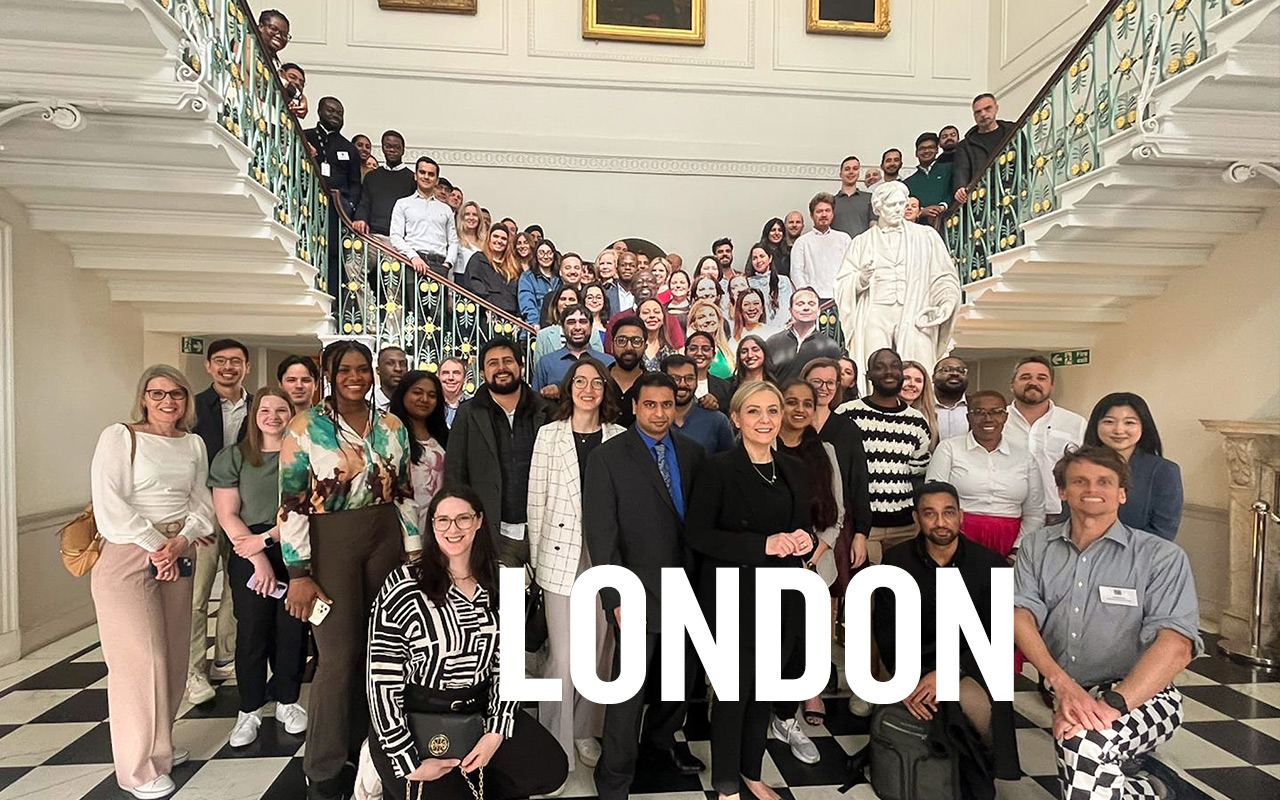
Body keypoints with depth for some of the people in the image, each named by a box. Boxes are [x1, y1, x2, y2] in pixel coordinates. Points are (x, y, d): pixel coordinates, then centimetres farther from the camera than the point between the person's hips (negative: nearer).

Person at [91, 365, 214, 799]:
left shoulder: (194, 444, 11)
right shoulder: (119, 437, -4)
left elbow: (202, 502, 8)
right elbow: (109, 504, -12)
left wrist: (183, 540, -10)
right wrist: (154, 546, -14)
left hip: (178, 558, 5)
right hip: (127, 557, -5)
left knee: (172, 654, 9)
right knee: (140, 658, -2)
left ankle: (159, 744, 28)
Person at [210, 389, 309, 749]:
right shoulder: (234, 457, 5)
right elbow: (227, 515, 0)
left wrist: (266, 539, -12)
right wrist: (258, 558, -8)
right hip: (249, 554, 0)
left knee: (292, 628, 4)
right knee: (251, 631, 2)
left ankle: (287, 701, 23)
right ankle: (250, 710, 20)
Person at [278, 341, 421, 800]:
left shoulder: (392, 427, 5)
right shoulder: (305, 427, -6)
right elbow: (292, 504, -7)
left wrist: (414, 555, 7)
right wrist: (299, 575, -10)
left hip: (386, 543, 4)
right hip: (331, 546, -3)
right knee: (338, 658, 1)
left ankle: (367, 747, 31)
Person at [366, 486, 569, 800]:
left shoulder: (500, 580, 0)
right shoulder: (403, 587, -14)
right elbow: (383, 680, -14)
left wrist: (497, 731, -8)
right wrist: (411, 765, -15)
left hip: (479, 708, 4)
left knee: (551, 770, -10)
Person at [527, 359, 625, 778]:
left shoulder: (620, 437, 2)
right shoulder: (549, 434, 1)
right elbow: (537, 499, 3)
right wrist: (537, 557, 3)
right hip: (561, 554, -1)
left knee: (599, 653, 12)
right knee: (562, 659, -1)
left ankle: (586, 731, 34)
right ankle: (557, 747, 18)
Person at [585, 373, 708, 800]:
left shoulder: (692, 453, 5)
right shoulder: (607, 457, -8)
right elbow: (601, 535, -10)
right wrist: (617, 599, -14)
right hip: (638, 592, -4)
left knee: (682, 677, 18)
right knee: (629, 689, 3)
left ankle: (661, 737, 46)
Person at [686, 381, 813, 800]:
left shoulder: (795, 470, 7)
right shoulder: (717, 470, -11)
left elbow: (805, 527, 15)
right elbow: (698, 535, -14)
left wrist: (804, 541, -9)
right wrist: (763, 544, -22)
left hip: (782, 597, 5)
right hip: (734, 598, -5)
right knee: (734, 692, 7)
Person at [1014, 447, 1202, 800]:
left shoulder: (1162, 556, -3)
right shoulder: (1037, 548, 7)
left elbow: (1176, 645, -16)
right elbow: (1021, 617, -6)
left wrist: (1112, 703, -29)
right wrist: (1063, 684, -24)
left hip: (1142, 695, -4)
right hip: (1067, 694, 4)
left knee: (1086, 741, -33)